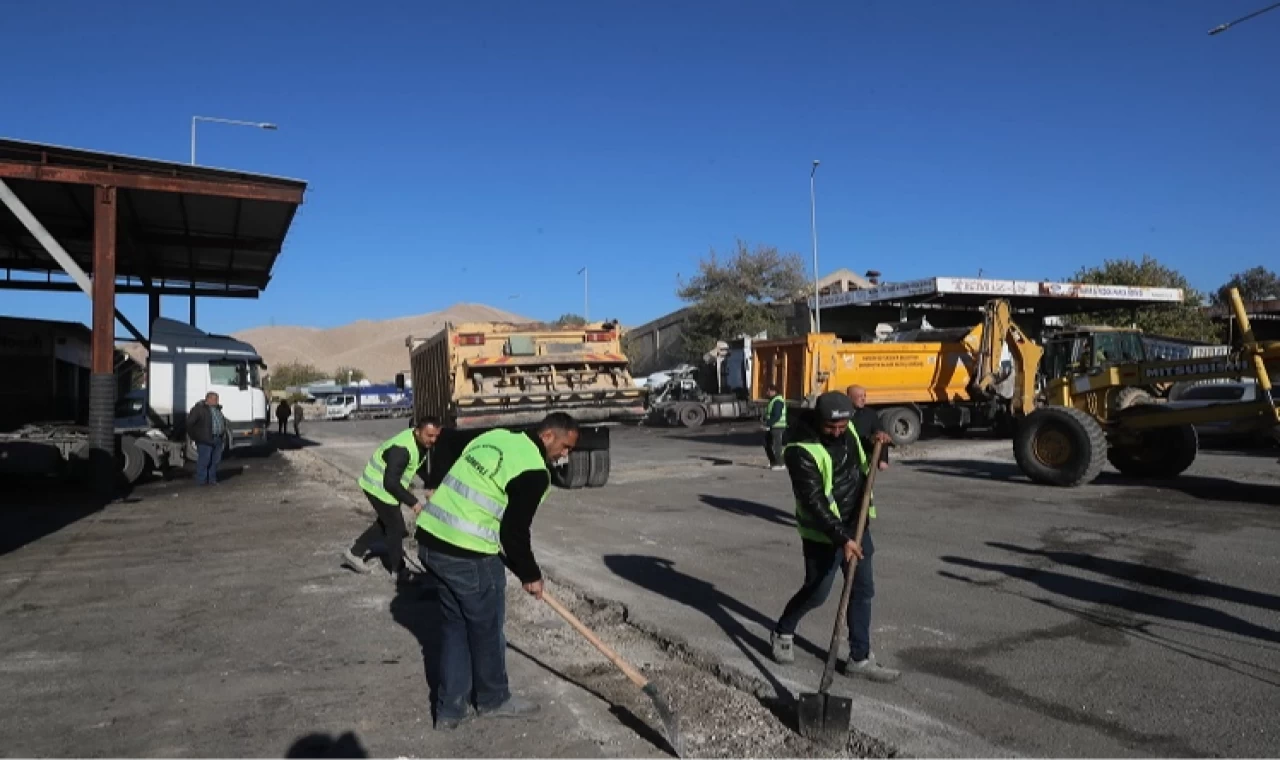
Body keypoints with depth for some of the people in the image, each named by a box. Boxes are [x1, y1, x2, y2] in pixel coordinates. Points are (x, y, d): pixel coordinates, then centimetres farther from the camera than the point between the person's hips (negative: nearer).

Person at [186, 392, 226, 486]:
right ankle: (201, 481, 3)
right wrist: (194, 436, -6)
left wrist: (223, 436, 20)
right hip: (205, 441, -7)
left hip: (218, 440, 7)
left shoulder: (217, 409, 19)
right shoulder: (199, 408, -5)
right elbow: (189, 423, -9)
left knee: (215, 461, 9)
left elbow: (223, 422, 29)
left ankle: (212, 480, 18)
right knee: (204, 461, -4)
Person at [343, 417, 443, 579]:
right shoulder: (402, 449, -35)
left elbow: (420, 465, 15)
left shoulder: (422, 443, -5)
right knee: (396, 527, -2)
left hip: (388, 484, 10)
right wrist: (412, 502, -30)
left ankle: (354, 552, 34)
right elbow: (391, 482, -34)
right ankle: (398, 571, 12)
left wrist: (430, 486, 6)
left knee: (385, 523, 22)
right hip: (379, 486, -10)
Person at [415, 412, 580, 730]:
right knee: (486, 627, 13)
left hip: (430, 537, 9)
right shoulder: (534, 471, -13)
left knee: (454, 624, 20)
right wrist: (530, 575, 3)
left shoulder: (495, 437, 13)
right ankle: (493, 699, 32)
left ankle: (450, 708, 26)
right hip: (467, 554, -9)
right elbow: (514, 531, -12)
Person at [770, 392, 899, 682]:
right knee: (816, 593, 4)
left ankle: (860, 658, 19)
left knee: (863, 590, 8)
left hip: (857, 526, 7)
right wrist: (841, 539, -31)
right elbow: (814, 503, -27)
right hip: (823, 534, -7)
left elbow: (865, 463, 17)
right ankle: (782, 633, 31)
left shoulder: (849, 431, -1)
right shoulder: (802, 452, -25)